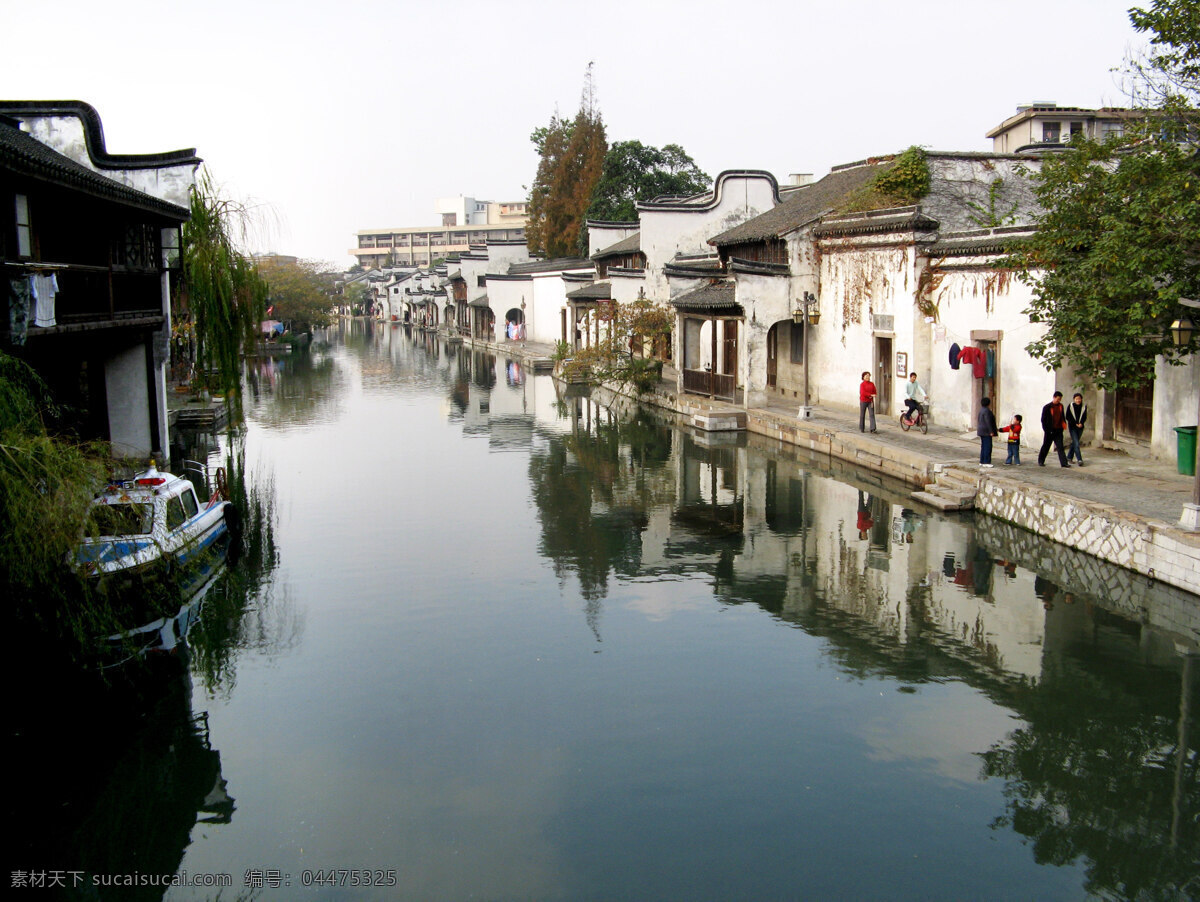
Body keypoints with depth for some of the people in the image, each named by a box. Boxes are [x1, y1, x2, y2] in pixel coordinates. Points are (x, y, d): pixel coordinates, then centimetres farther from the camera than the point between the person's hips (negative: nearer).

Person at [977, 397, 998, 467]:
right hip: (986, 431, -10)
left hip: (982, 431, 10)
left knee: (983, 447, 12)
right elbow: (988, 422, -22)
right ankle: (986, 462, -10)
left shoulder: (982, 410, 13)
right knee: (988, 447, -8)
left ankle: (982, 462, 13)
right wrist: (991, 431, -20)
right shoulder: (987, 411, -17)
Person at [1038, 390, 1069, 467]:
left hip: (1058, 430, 4)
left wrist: (1064, 423, 6)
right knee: (1046, 446, 7)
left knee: (1060, 447, 0)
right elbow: (1043, 419, -5)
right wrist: (1046, 430, -9)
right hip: (1050, 430, -4)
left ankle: (1064, 463, -3)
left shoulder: (1060, 406, 9)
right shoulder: (1047, 407, -6)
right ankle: (1040, 461, 20)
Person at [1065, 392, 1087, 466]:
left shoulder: (1084, 406, 4)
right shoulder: (1070, 406, -5)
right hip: (1072, 427, -4)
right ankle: (1079, 460, -17)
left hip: (1080, 427, 4)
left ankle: (1069, 458, 26)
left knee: (1074, 443, 12)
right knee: (1076, 443, -13)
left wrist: (1081, 423, -11)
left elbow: (1084, 417, 8)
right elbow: (1067, 417, -3)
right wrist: (1075, 423, -11)